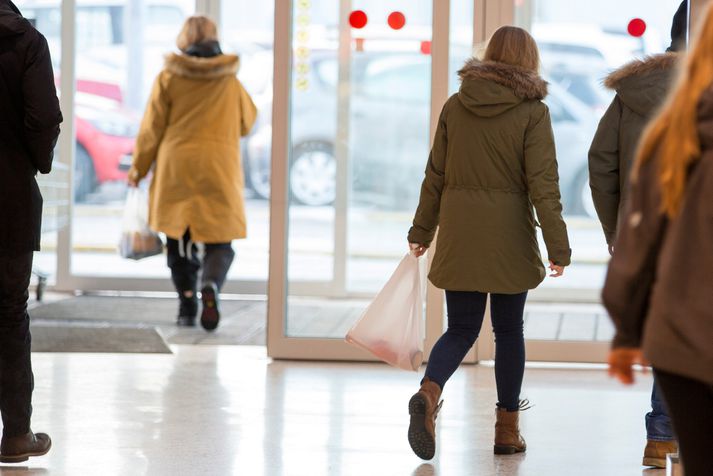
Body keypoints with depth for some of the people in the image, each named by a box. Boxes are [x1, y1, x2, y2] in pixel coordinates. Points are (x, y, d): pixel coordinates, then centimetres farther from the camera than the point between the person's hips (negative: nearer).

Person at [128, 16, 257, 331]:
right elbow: (247, 122, 18)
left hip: (176, 170, 0)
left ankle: (187, 305, 7)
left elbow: (152, 128, 1)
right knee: (219, 243, 2)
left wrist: (138, 169, 10)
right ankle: (210, 286, -27)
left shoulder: (168, 79, -1)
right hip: (219, 173, 0)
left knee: (179, 241, 13)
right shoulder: (231, 82, 5)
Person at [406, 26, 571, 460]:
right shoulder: (532, 111, -7)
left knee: (461, 329, 8)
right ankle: (508, 428, 16)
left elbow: (435, 176, 9)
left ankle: (429, 392, -20)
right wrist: (558, 246, -11)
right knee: (509, 330, 10)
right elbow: (543, 184, -12)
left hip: (459, 235, 3)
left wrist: (422, 232, 18)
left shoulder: (455, 106, 4)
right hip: (510, 236, -3)